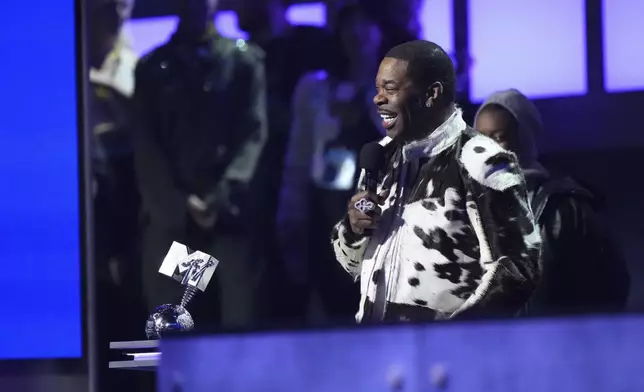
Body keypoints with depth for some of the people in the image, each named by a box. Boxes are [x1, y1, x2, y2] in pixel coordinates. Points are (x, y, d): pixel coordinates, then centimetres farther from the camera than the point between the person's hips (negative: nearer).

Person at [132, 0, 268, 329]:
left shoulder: (245, 60, 11)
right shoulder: (152, 67, 15)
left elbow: (254, 133, 1)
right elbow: (146, 147, 8)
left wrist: (223, 199, -13)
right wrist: (180, 204, -6)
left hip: (231, 216, -1)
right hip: (168, 218, 1)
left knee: (239, 324, -7)